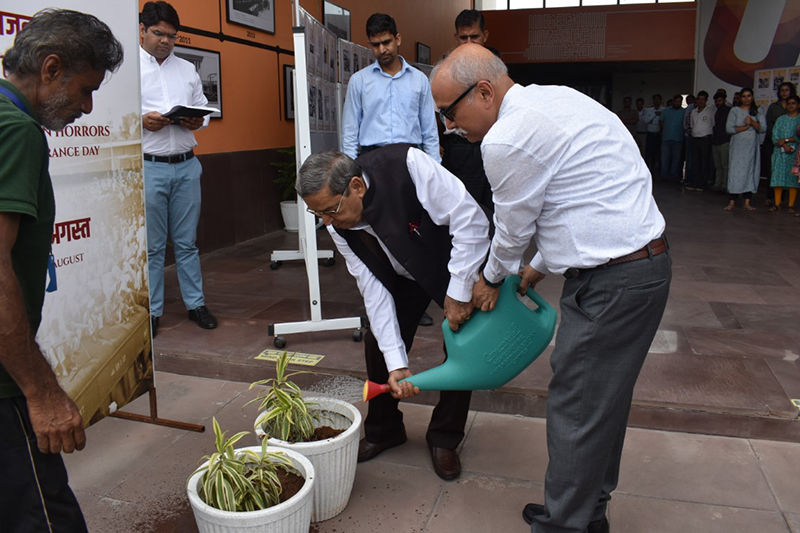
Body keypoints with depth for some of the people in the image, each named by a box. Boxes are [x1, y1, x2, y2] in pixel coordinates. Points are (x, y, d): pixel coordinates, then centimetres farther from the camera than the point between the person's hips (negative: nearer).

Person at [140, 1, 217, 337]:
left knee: (187, 242, 10)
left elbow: (203, 108, 18)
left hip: (186, 165, 4)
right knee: (151, 245, 3)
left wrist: (197, 121, -4)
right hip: (148, 167, -3)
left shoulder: (187, 70, 16)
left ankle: (196, 303, 19)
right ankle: (151, 311, 14)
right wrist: (141, 121, -19)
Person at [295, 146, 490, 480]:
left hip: (457, 261, -3)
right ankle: (384, 430, 21)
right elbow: (373, 289, -19)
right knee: (378, 343, -2)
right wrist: (396, 363, -23)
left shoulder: (407, 166, -38)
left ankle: (444, 438, 13)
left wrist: (459, 292, -29)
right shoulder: (338, 226, -21)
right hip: (404, 274, 4)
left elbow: (471, 220, -32)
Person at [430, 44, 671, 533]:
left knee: (576, 409, 1)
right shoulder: (555, 99, 12)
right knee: (604, 400, 20)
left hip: (612, 284, -10)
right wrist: (539, 267, 27)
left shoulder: (508, 138, -19)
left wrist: (492, 280, 15)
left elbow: (513, 226, -5)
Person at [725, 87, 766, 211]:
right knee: (735, 171, -7)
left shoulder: (758, 111, 10)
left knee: (750, 171, 1)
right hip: (737, 146, -2)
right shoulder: (735, 110, 4)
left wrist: (752, 122, -14)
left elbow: (763, 128, -1)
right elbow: (729, 128, -7)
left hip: (752, 146, 2)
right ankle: (732, 202, -5)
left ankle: (747, 202, 3)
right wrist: (745, 127, -8)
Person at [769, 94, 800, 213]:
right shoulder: (780, 119, 13)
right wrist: (785, 146, -11)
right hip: (780, 152, 2)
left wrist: (786, 140, -12)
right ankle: (777, 204, 2)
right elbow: (774, 136, 2)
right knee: (778, 176, -2)